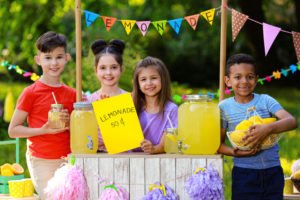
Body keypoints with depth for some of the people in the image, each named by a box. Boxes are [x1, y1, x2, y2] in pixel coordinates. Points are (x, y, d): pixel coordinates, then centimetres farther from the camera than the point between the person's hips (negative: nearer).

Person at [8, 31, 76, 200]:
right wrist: (43, 130, -16)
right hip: (41, 162, -4)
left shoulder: (72, 94, 7)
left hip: (67, 160, 4)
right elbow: (13, 130, -5)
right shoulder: (31, 93, -5)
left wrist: (70, 123, -5)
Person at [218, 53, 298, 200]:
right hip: (244, 172, -1)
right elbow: (218, 142, 3)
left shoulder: (265, 101, 1)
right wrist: (234, 152, -18)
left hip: (273, 171, 1)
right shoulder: (224, 107, 1)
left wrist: (268, 129, -29)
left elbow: (292, 121, -12)